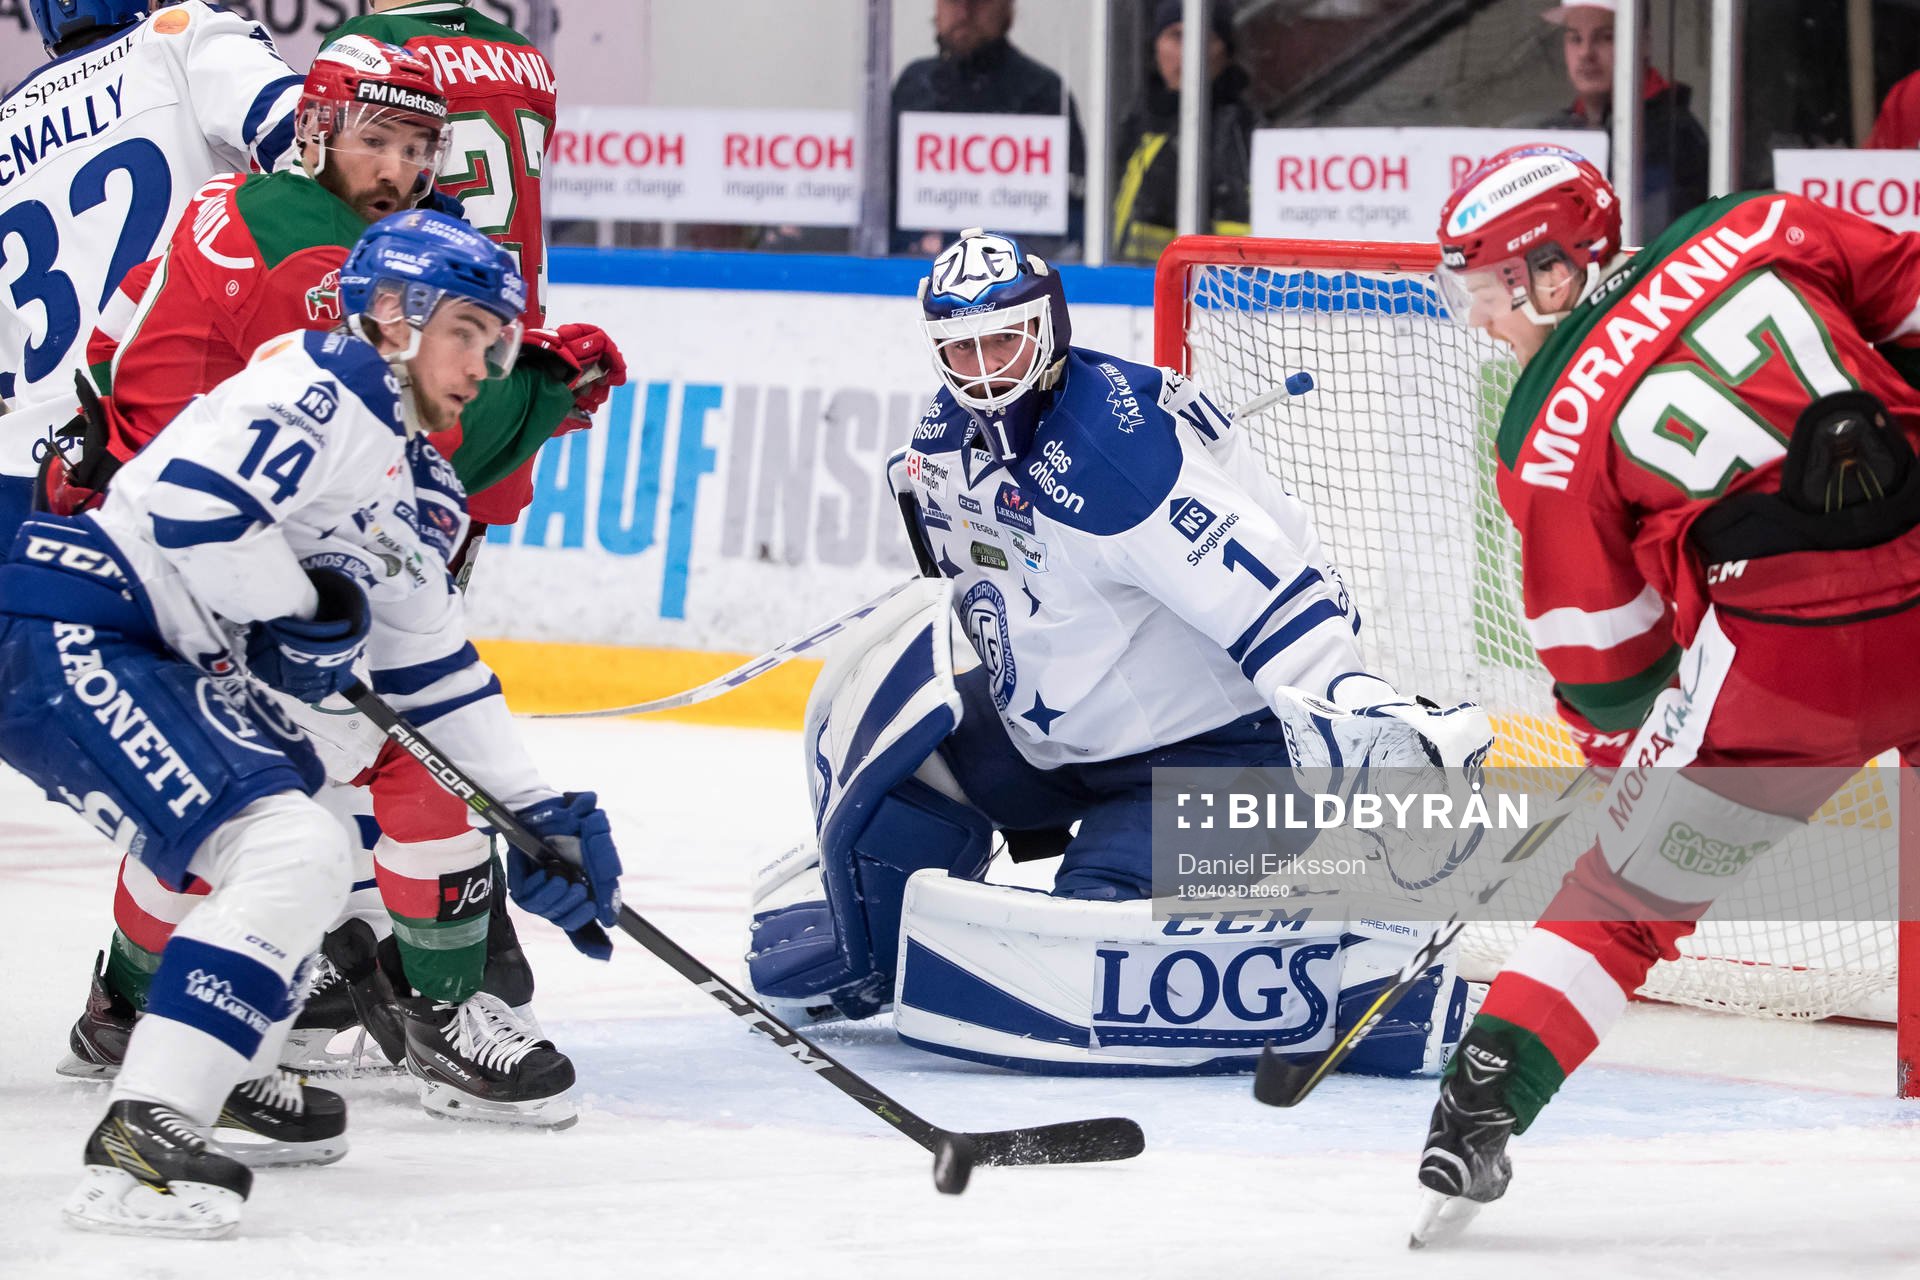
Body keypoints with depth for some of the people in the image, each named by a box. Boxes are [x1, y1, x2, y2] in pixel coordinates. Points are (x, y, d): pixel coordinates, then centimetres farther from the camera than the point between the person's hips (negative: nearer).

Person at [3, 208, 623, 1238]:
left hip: (167, 672, 11)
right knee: (292, 853, -22)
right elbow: (191, 495, -23)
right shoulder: (328, 384, -9)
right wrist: (294, 619, -11)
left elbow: (433, 667, 26)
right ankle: (136, 1149, -29)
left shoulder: (419, 491, 21)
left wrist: (537, 810, 22)